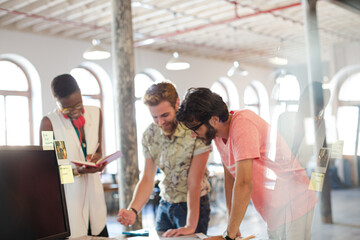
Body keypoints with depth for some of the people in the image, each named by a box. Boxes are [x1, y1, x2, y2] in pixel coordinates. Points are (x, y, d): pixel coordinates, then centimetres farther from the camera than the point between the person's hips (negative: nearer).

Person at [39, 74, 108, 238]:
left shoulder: (95, 113, 5)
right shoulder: (49, 122, -10)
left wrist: (96, 158, -7)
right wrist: (78, 171, -21)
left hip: (93, 192, 5)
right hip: (69, 197, -4)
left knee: (101, 236, 5)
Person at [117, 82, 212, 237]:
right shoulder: (149, 135, -6)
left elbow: (194, 182, -23)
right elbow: (147, 179, -5)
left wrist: (190, 227, -24)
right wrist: (133, 210, -21)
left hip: (194, 205, -4)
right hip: (165, 205, 5)